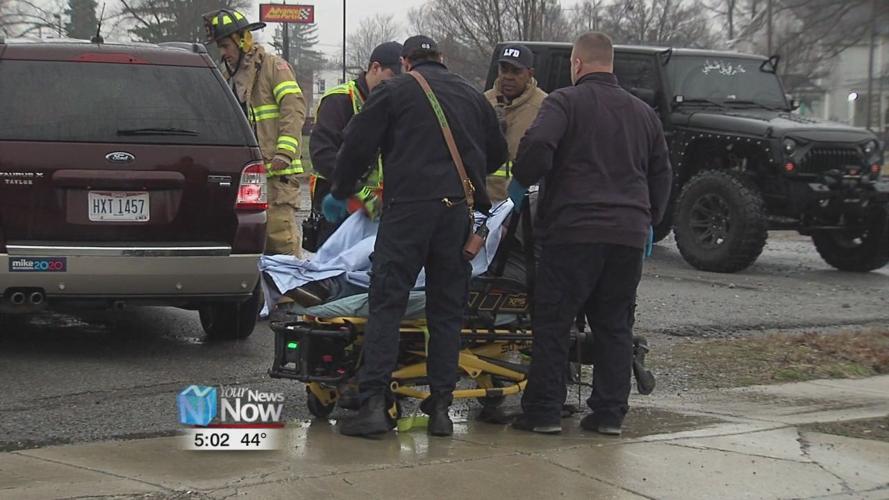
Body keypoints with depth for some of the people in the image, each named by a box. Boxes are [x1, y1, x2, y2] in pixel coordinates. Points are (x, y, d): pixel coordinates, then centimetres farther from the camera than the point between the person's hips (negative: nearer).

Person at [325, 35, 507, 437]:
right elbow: (497, 154, 29)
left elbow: (357, 146, 4)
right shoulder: (472, 96, 21)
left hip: (409, 205, -4)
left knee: (386, 303, -4)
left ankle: (374, 404, -13)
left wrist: (339, 193, 18)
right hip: (460, 209, 4)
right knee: (447, 310, 9)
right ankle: (440, 408, 7)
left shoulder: (394, 91, 6)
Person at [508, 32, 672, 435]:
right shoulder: (643, 113, 18)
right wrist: (647, 221, 32)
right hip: (629, 233, 5)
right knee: (614, 325, 11)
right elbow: (661, 174, 23)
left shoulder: (565, 102, -1)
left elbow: (537, 147, -18)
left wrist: (518, 187, -2)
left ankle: (543, 411, 1)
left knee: (552, 322, 1)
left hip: (575, 231, -5)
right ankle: (610, 413, 9)